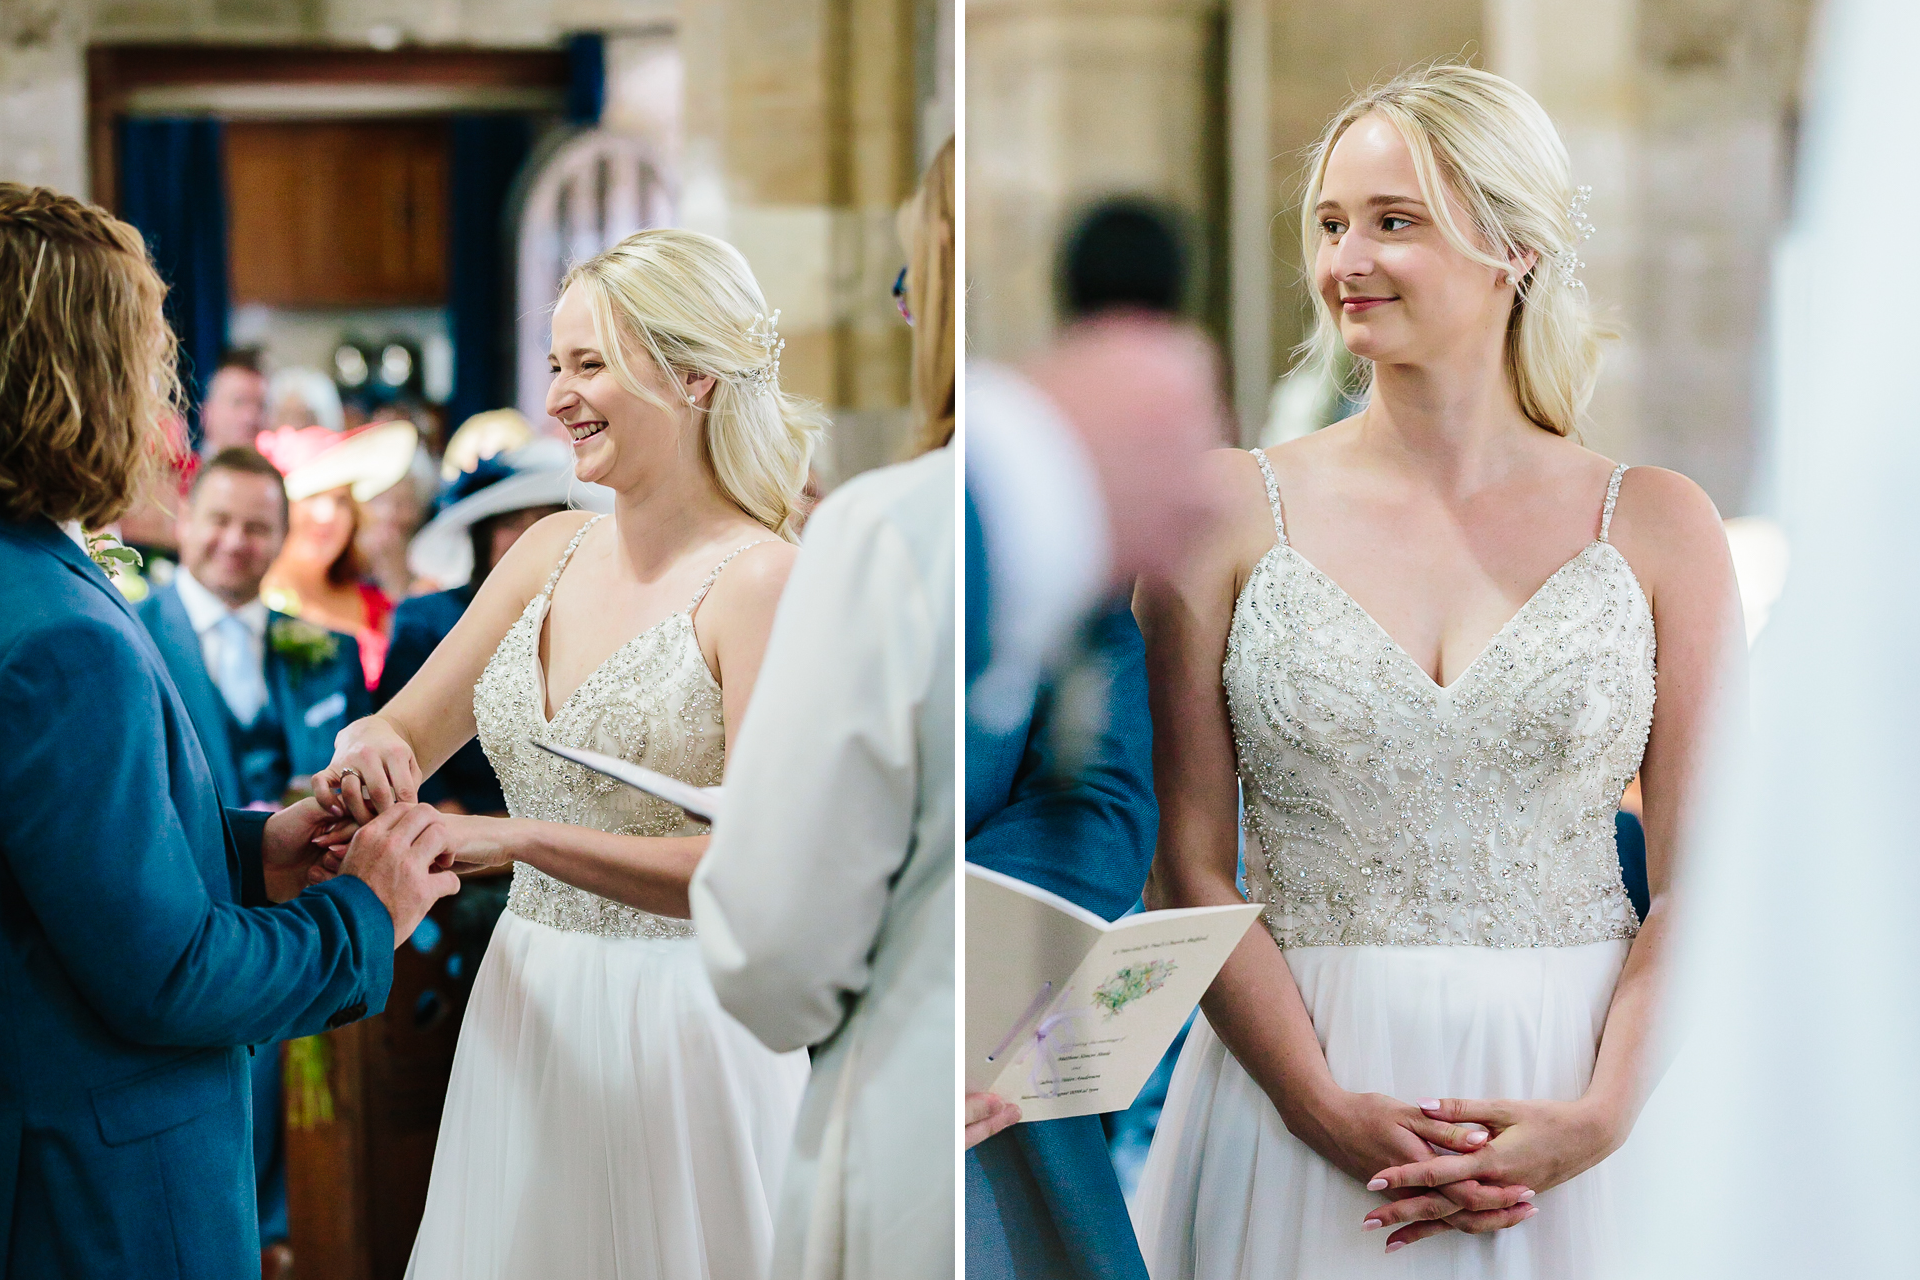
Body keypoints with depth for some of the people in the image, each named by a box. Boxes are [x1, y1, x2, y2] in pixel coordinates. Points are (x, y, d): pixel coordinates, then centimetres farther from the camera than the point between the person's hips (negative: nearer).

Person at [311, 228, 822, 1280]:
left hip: (680, 1024, -6)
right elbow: (405, 732, 10)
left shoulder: (761, 580, -14)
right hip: (525, 1003, 6)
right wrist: (371, 753, -15)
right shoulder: (552, 550, 6)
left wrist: (513, 837, -26)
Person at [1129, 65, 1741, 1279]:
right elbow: (1188, 862, -3)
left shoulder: (1657, 526, 2)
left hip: (1575, 1094, 0)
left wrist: (1599, 1117, -14)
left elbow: (1707, 879, -1)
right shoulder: (1234, 508, 1)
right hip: (1299, 1090, 0)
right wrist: (1329, 1110, -14)